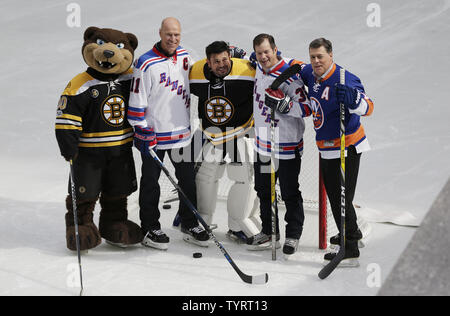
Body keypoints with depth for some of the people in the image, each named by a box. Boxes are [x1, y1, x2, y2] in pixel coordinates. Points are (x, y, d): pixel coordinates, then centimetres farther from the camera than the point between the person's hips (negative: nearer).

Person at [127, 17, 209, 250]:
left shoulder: (185, 56, 5)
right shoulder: (146, 64, -14)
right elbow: (137, 101, -13)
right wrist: (141, 131, -15)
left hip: (181, 132, 6)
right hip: (153, 134, -5)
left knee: (188, 179, 11)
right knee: (150, 183, 7)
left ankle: (190, 225, 25)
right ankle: (150, 228, 20)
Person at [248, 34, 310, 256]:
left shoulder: (289, 75, -20)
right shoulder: (260, 66, 3)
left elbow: (305, 108, -21)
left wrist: (283, 103, -33)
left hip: (286, 145, -7)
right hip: (262, 143, 8)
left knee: (290, 194, 3)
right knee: (263, 190, 16)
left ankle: (293, 235, 19)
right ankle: (269, 233, 30)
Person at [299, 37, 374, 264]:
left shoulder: (344, 79, -23)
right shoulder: (310, 73, 2)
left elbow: (368, 108, -29)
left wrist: (352, 98, -51)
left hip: (346, 147, -9)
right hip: (326, 149, 9)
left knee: (342, 197, -6)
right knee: (334, 195, 22)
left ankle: (350, 248, 5)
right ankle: (352, 232, 42)